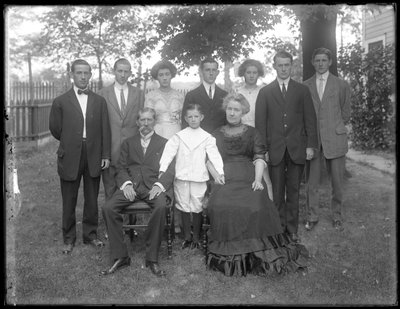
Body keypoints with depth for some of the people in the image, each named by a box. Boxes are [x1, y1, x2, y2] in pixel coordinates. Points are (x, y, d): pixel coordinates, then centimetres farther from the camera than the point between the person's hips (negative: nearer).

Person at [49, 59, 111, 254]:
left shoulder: (99, 101, 7)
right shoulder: (61, 102, 1)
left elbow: (105, 130, 5)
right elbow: (55, 129, 7)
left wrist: (106, 155, 0)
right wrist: (70, 143, 11)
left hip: (94, 157, 2)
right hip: (70, 158, -1)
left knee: (92, 200, 11)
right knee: (69, 202, 7)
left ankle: (90, 234, 26)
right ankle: (69, 239, 21)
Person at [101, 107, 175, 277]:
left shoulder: (164, 143, 16)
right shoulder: (128, 143, 21)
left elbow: (170, 169, 5)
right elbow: (121, 168, 12)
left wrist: (159, 185, -14)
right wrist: (126, 184, -9)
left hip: (154, 186, -2)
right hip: (131, 185, 2)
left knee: (161, 206, -35)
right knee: (108, 208, -24)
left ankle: (152, 258, -22)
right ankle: (120, 256, -13)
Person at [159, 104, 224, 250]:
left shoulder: (207, 138, 5)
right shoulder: (178, 136, 6)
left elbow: (214, 155, -4)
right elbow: (169, 152, -2)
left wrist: (220, 172, -16)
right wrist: (162, 169, -14)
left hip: (199, 178, -1)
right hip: (181, 177, 1)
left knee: (197, 208, 4)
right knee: (184, 207, 7)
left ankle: (196, 238, 17)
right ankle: (187, 237, 20)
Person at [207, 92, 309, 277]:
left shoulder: (252, 133, 18)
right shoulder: (216, 135, 21)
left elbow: (259, 158, 7)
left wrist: (258, 179, -11)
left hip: (249, 180, -1)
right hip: (224, 181, 1)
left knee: (254, 205, -31)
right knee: (220, 206, -30)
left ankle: (256, 254, -20)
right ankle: (228, 258, -18)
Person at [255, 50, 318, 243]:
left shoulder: (302, 90, 9)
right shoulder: (265, 92, 7)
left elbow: (310, 119, 6)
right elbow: (260, 122, 4)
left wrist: (311, 145, -1)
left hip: (297, 148, 1)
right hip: (275, 149, 0)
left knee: (293, 190, 6)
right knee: (277, 191, 3)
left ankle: (292, 228, 16)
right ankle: (279, 227, 14)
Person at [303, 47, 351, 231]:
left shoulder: (341, 85, 5)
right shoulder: (305, 86, 7)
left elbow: (345, 112, 12)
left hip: (335, 139, 0)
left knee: (337, 181, 4)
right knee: (311, 181, 3)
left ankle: (336, 216, 21)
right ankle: (311, 216, 17)